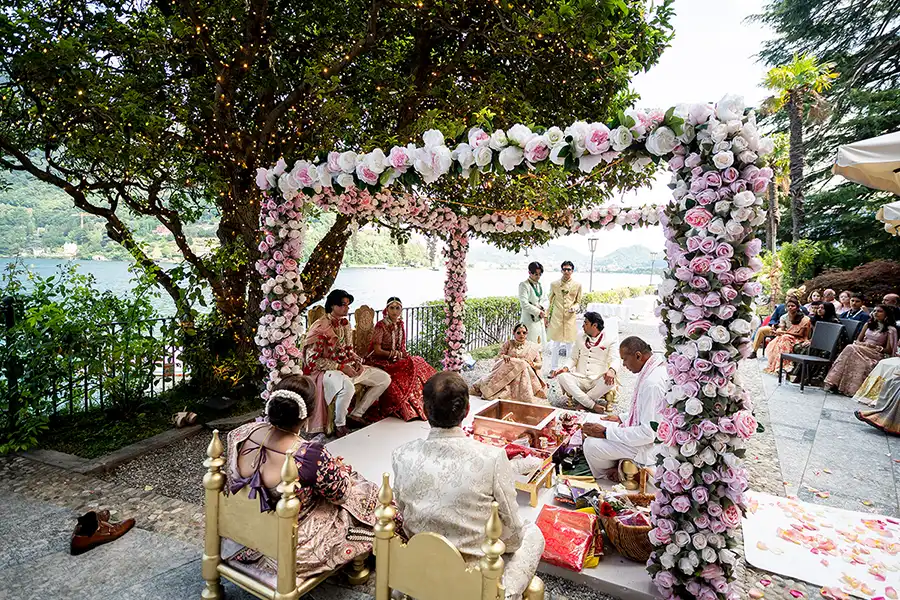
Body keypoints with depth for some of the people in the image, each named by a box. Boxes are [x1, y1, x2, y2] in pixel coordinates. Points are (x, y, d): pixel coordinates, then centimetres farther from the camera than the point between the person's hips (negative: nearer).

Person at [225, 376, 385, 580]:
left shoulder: (240, 434, -18)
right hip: (288, 548, -6)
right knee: (367, 497, 15)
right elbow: (341, 494, -16)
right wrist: (340, 468, 7)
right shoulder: (312, 456, -36)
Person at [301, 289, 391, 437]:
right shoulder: (320, 327, -14)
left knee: (384, 378, 1)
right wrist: (340, 367, -20)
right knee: (348, 387, -41)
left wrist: (358, 362, -2)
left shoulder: (345, 324, 10)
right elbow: (313, 360, -16)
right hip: (327, 369, -8)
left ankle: (357, 414, 8)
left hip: (349, 367, 8)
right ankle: (340, 425, -13)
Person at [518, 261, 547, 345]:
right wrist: (538, 312, -16)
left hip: (540, 320, 8)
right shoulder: (524, 285, -11)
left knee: (541, 344, 10)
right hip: (530, 320, -8)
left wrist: (544, 315, 1)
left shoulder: (539, 285, 11)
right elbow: (524, 304, -18)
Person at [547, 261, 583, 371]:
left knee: (570, 344, 5)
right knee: (555, 345, 4)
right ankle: (553, 368, 16)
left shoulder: (577, 285, 3)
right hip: (556, 317, 0)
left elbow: (578, 301, 11)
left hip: (570, 318, 0)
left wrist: (575, 308, -11)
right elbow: (550, 301, 10)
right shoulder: (554, 284, 3)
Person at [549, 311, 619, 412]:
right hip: (579, 380, 3)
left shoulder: (610, 340, 4)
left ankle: (578, 402, -24)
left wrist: (611, 370, -33)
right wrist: (566, 368, -5)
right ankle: (593, 405, -27)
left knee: (611, 381, -35)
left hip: (598, 383, -3)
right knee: (562, 376, -26)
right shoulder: (581, 337, 17)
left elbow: (615, 359, -8)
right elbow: (573, 358, 18)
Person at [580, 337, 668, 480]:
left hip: (649, 445, -10)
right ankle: (615, 465, 13)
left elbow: (648, 433, -28)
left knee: (591, 445, -18)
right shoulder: (653, 370, 1)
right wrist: (622, 418, 8)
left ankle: (604, 477, 14)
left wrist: (606, 432, -23)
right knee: (591, 419, 9)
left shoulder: (653, 383, -30)